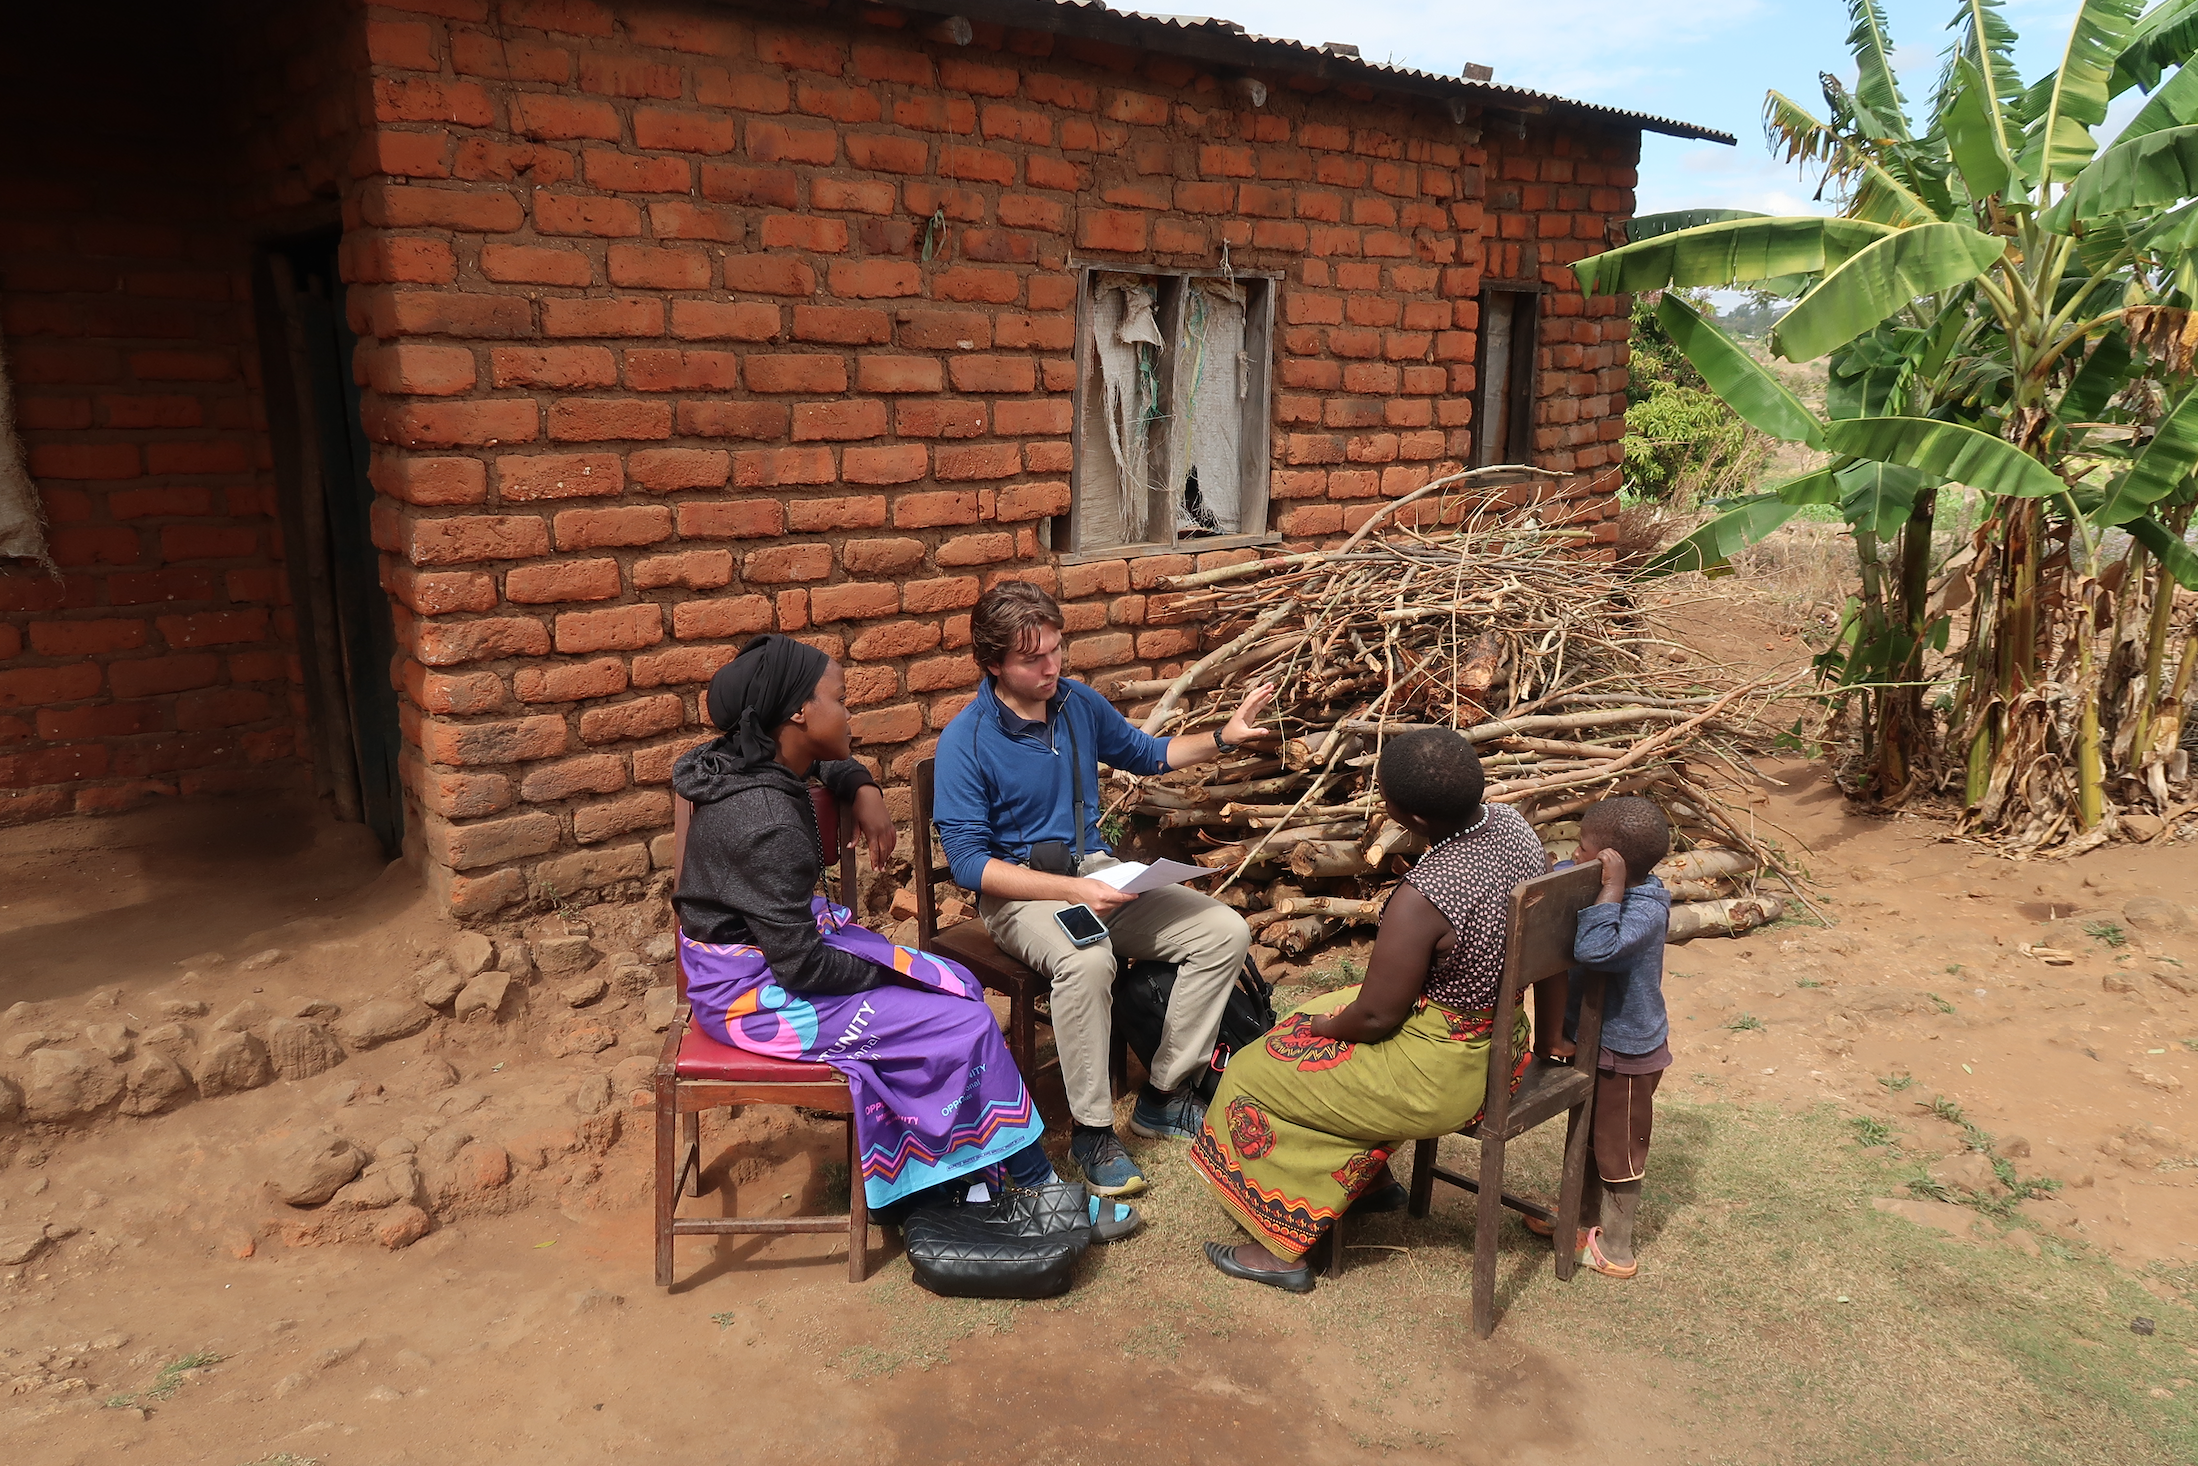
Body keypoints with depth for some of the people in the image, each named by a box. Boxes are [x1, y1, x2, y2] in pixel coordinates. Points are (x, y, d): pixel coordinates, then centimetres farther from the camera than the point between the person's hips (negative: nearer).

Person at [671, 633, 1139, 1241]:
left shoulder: (753, 762, -2)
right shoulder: (766, 824, -30)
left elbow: (832, 764, 23)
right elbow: (799, 964, -26)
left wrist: (864, 790, 1)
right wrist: (889, 971, -11)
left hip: (775, 945, 10)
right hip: (758, 993, -10)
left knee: (959, 986, 4)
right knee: (964, 1024, -11)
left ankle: (942, 1178, 9)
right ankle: (1038, 1187, 8)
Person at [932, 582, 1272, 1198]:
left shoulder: (1080, 703, 3)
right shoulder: (966, 742, -14)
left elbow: (1144, 753, 22)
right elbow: (969, 863, -18)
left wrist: (1223, 737, 5)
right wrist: (1072, 890, -28)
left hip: (1097, 870, 6)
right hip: (1020, 891, -6)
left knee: (1226, 932, -8)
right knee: (1087, 961, -38)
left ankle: (1162, 1095, 3)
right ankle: (1091, 1131, -18)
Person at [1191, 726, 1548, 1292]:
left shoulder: (1421, 900, -34)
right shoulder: (1511, 822, -9)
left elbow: (1375, 1017, -22)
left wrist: (1322, 1024, 0)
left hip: (1442, 1075, -8)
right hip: (1503, 1039, 9)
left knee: (1255, 1074, 7)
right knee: (1316, 1026, 26)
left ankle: (1283, 1248, 18)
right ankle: (1372, 1180, 38)